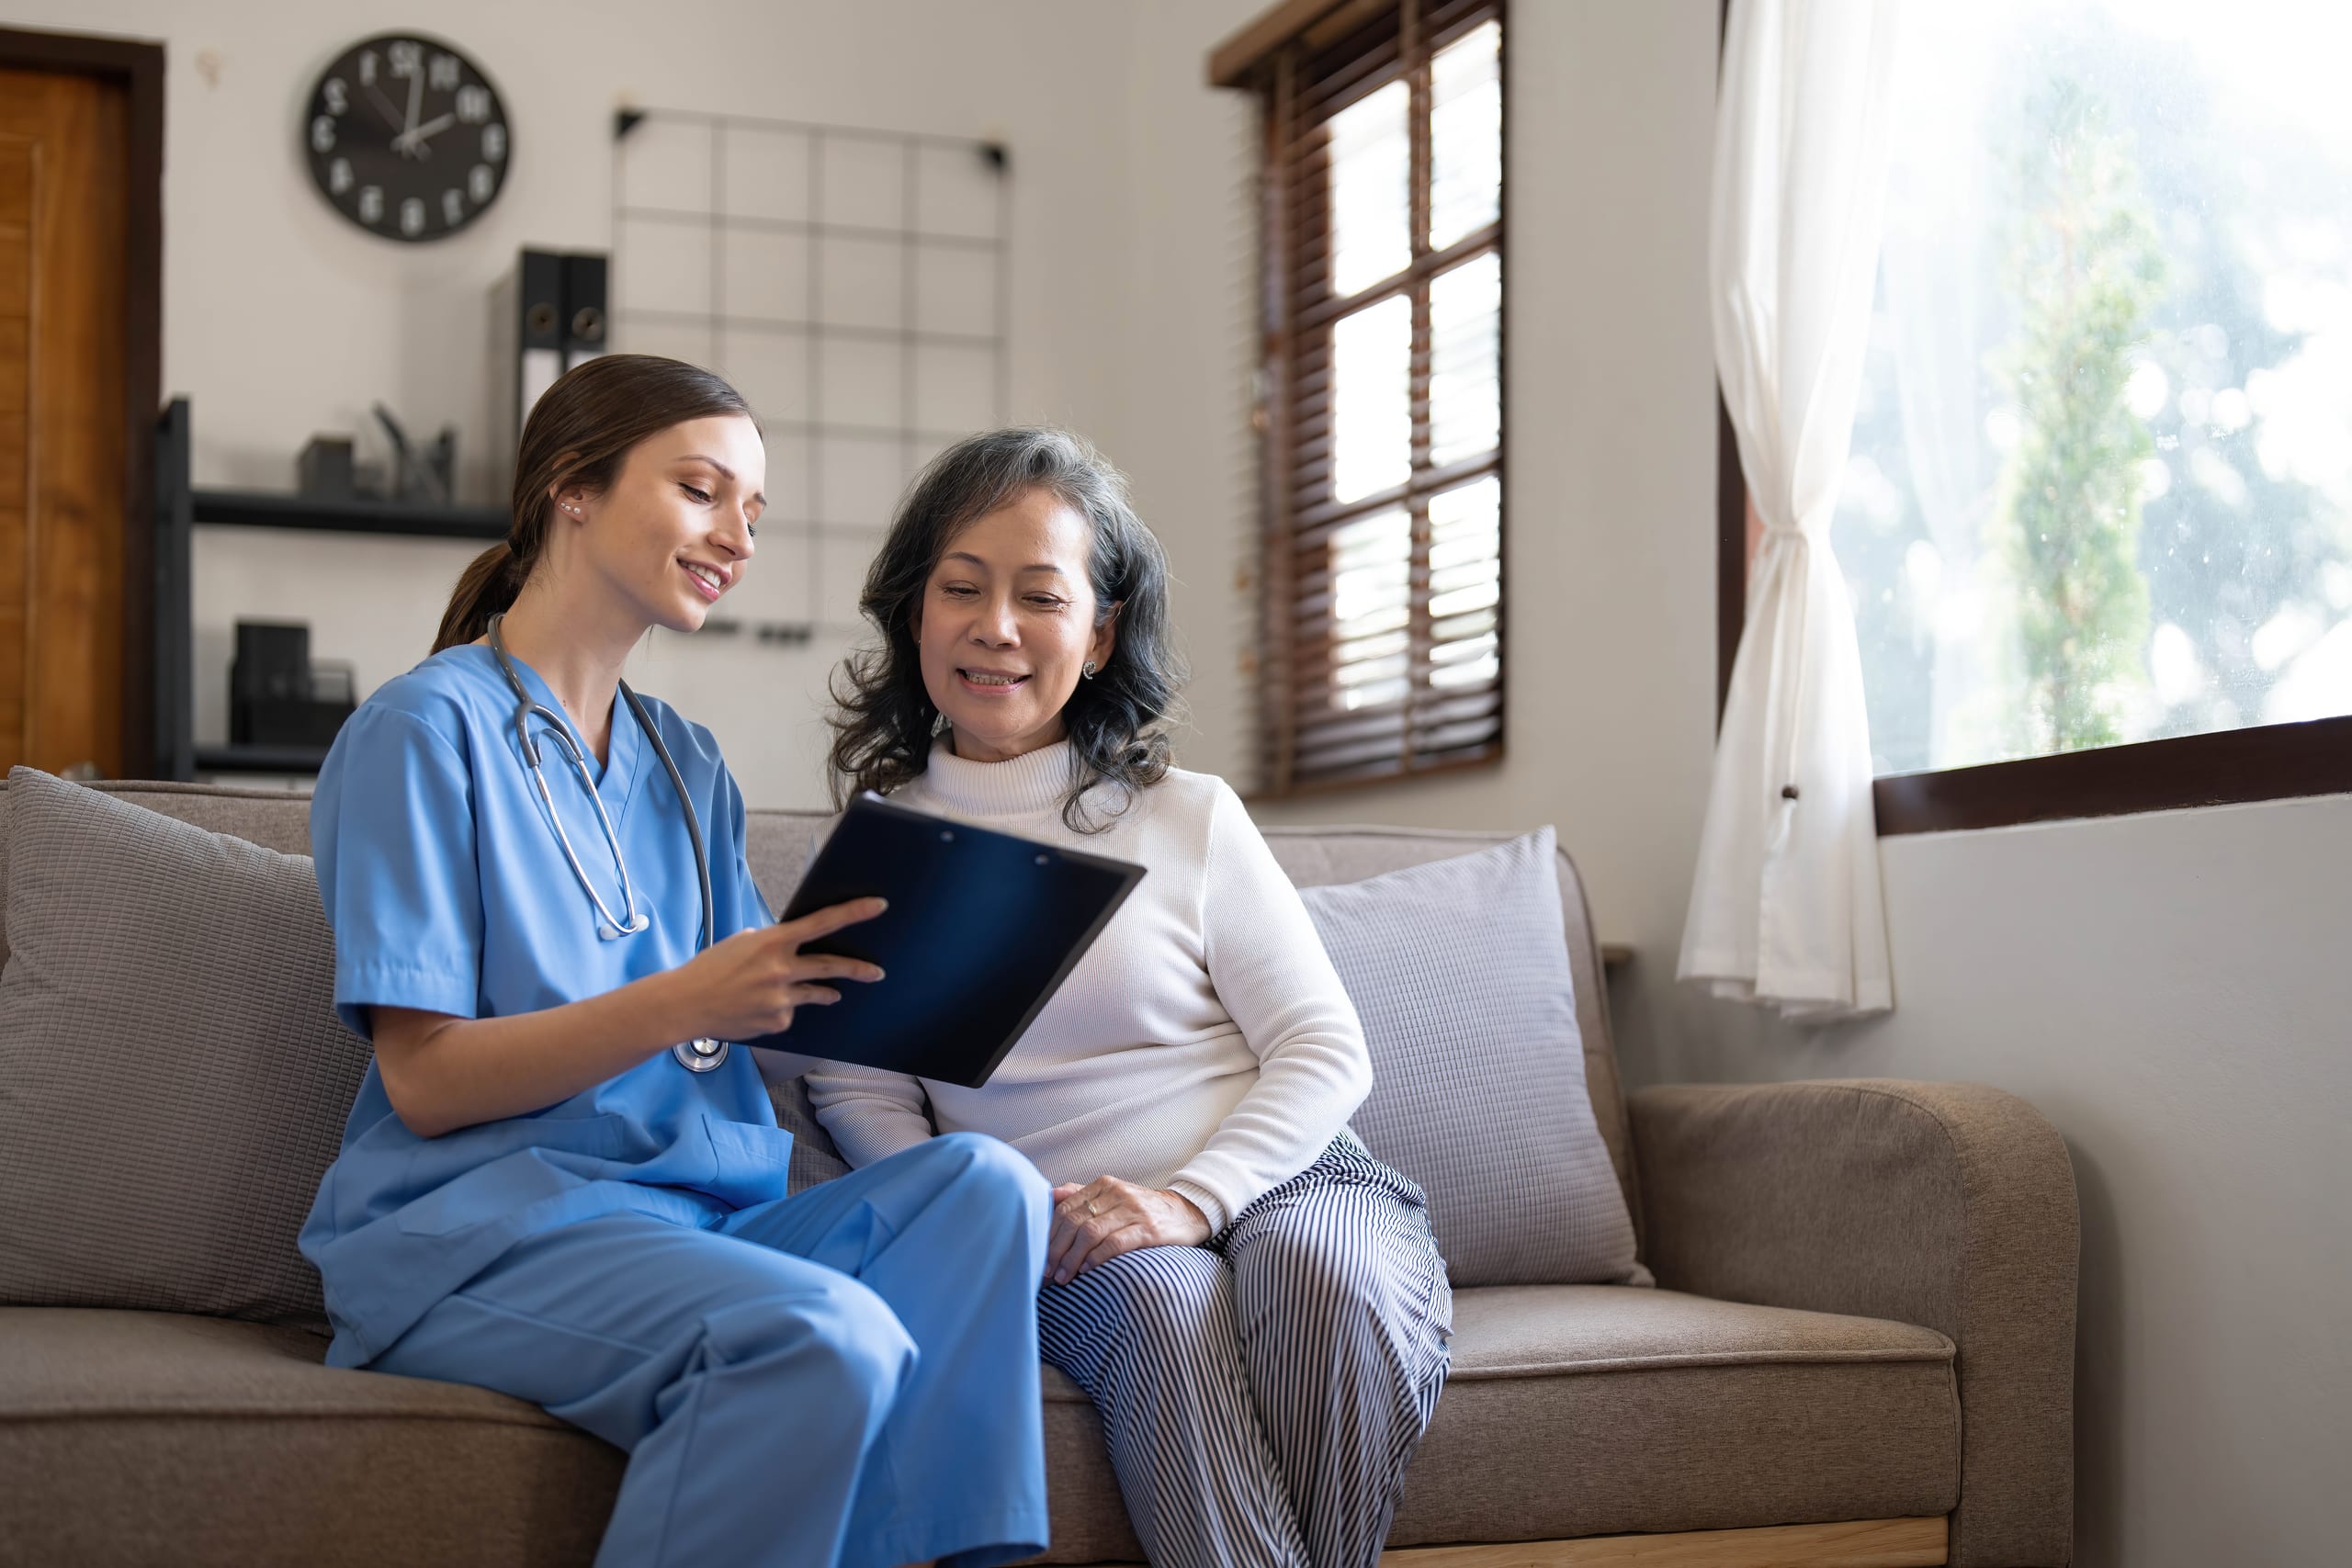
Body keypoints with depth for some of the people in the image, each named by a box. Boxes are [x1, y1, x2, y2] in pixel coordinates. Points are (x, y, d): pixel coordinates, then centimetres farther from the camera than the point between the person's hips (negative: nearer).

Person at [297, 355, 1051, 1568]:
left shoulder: (690, 769, 20)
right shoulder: (428, 730, -2)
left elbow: (765, 1014, 12)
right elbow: (426, 1081, -9)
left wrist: (866, 980, -10)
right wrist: (685, 1000, -22)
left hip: (699, 1215, 7)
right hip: (479, 1225, -7)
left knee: (983, 1184, -21)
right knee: (827, 1335, -33)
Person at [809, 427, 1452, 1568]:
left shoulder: (1189, 818, 5)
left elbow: (1327, 1053, 1)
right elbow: (857, 1091, 6)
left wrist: (1188, 1197, -17)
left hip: (1280, 1184, 0)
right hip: (1060, 1241, 0)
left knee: (1324, 1280, -34)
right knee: (1164, 1304, -34)